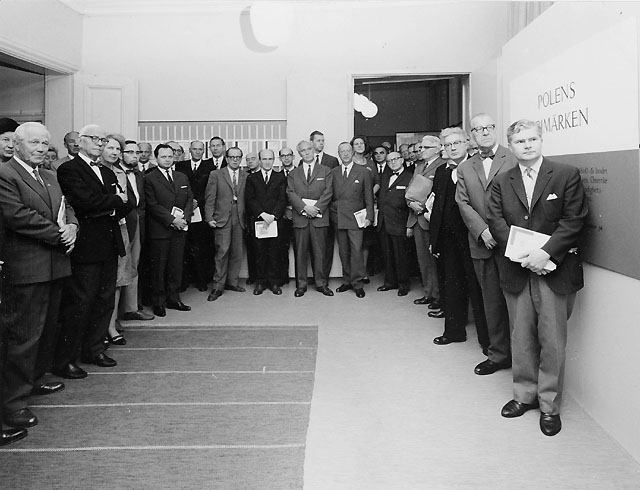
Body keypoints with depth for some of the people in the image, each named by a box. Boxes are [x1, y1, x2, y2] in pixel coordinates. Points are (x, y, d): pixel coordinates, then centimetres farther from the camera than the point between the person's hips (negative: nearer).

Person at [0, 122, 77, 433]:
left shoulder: (50, 177, 17)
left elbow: (65, 208, 16)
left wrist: (71, 226, -7)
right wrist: (58, 234, -17)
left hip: (54, 266, 9)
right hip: (25, 269, -9)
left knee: (48, 328, 19)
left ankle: (33, 380, 37)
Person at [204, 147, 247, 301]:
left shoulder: (246, 176, 11)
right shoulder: (216, 174, 4)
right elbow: (210, 198, 1)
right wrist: (209, 217, -7)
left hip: (239, 219, 3)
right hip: (222, 219, -3)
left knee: (237, 252, 6)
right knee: (222, 252, -8)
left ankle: (232, 282, 20)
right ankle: (218, 287, -1)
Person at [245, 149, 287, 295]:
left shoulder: (280, 178, 11)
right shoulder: (251, 178, 12)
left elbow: (282, 199, 2)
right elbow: (250, 199, 2)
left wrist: (273, 215, -12)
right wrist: (263, 214, -11)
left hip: (275, 221, 0)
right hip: (257, 221, 0)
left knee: (274, 252, 1)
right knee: (260, 253, 2)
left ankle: (273, 282, 9)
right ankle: (260, 282, 9)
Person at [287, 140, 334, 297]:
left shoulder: (326, 171, 10)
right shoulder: (293, 174, 14)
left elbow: (328, 192, 0)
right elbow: (291, 193, 2)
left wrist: (316, 208, -12)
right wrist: (305, 207, -12)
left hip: (319, 217, -1)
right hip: (300, 217, 1)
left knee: (320, 252, 1)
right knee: (300, 253, 3)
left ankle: (321, 283, 10)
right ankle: (301, 284, 10)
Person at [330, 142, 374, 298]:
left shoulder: (364, 172, 3)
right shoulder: (333, 173, 10)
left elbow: (369, 197, 3)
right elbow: (330, 195, 11)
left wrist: (369, 217, -4)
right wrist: (332, 212, 0)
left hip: (356, 217, -3)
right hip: (338, 218, 3)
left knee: (356, 250, -8)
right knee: (343, 251, 8)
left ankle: (357, 283, 2)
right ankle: (347, 281, 18)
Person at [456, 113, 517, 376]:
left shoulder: (514, 160, 0)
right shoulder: (465, 168, 14)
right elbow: (463, 204, 7)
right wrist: (483, 231, -8)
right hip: (483, 245, 4)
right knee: (492, 302, 10)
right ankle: (499, 354, 21)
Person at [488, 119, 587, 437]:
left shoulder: (567, 175, 0)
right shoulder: (501, 183, 9)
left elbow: (573, 220, -7)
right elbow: (497, 223, -1)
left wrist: (545, 253, -18)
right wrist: (524, 255, -14)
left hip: (555, 272, -3)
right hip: (516, 271, 3)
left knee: (553, 341, 2)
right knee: (521, 339, 12)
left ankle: (550, 405, 17)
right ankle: (524, 395, 28)